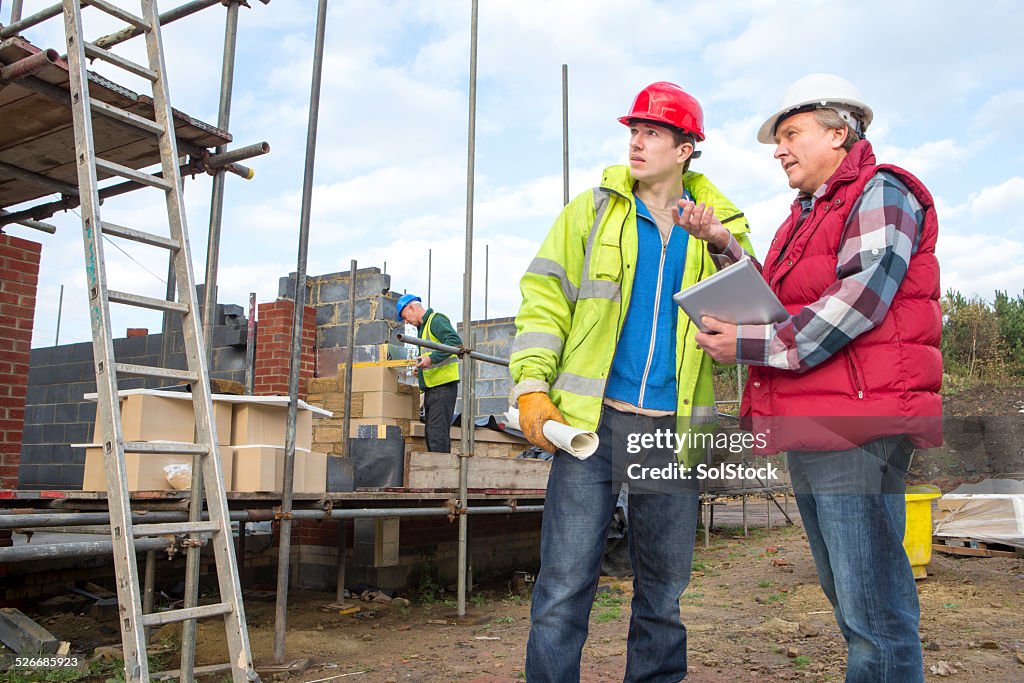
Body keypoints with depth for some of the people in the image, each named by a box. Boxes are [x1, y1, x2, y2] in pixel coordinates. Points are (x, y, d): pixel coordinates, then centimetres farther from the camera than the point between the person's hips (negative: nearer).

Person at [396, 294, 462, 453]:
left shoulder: (436, 320, -6)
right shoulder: (422, 327, 24)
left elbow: (455, 341, -22)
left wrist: (431, 358, -28)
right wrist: (422, 369, 13)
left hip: (443, 385, -10)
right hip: (431, 387, 10)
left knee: (437, 432, -14)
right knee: (430, 432, 11)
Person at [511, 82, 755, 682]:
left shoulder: (721, 226, 10)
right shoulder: (594, 210, 6)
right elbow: (545, 299, 3)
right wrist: (532, 387, -8)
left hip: (674, 427, 2)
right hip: (593, 419, -2)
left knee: (664, 589, 13)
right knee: (564, 585, -2)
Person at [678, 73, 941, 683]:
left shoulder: (879, 192, -4)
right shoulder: (806, 215, 24)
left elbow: (858, 302, -17)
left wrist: (753, 344, -17)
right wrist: (722, 243, 8)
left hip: (856, 425, -9)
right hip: (808, 429, 9)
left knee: (874, 607, -5)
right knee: (850, 599, 18)